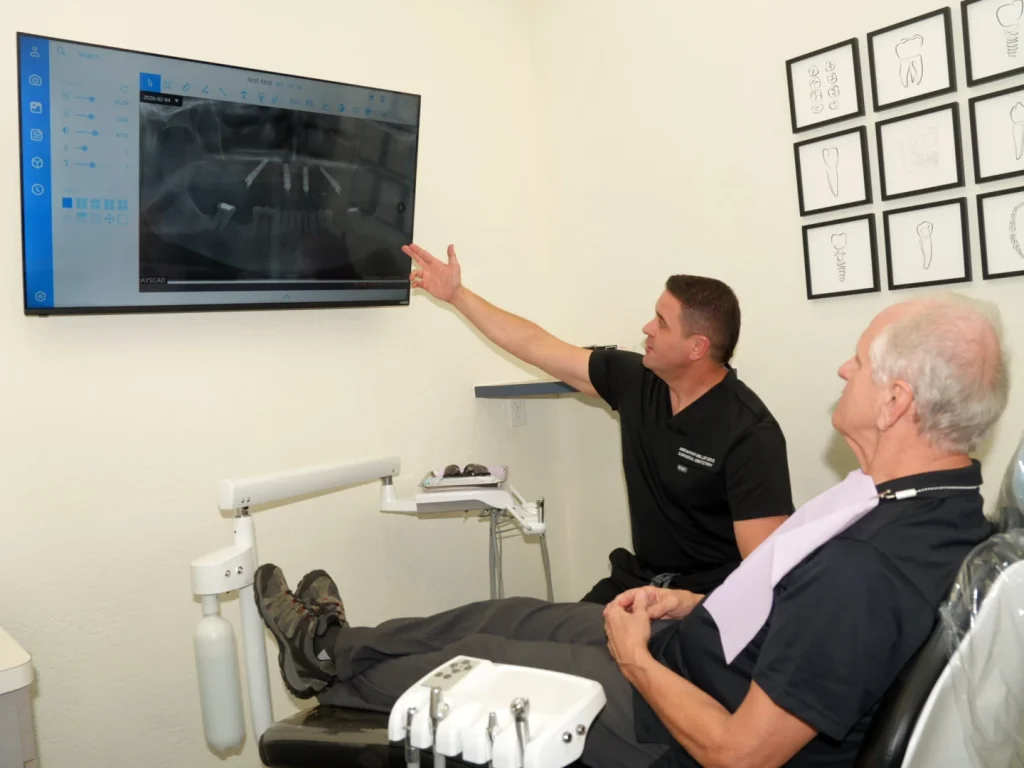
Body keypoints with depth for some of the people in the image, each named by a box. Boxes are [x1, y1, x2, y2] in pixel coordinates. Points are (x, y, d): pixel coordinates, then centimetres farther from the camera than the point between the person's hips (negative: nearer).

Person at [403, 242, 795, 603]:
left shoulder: (750, 434, -19)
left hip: (711, 597, -5)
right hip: (640, 578, 6)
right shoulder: (636, 381, -2)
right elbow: (538, 347, 5)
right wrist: (457, 294, 8)